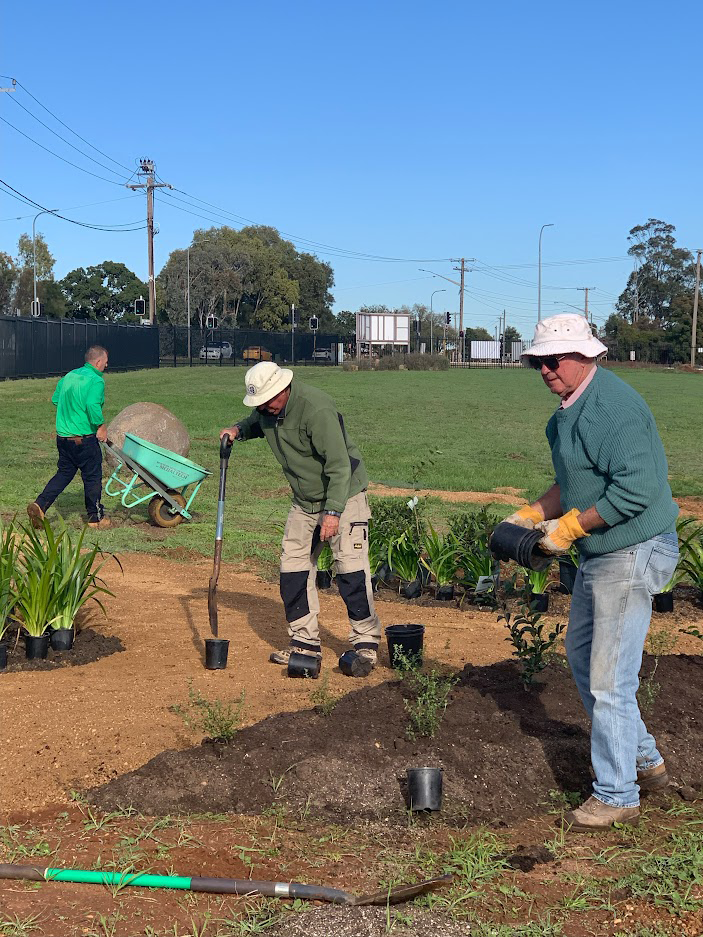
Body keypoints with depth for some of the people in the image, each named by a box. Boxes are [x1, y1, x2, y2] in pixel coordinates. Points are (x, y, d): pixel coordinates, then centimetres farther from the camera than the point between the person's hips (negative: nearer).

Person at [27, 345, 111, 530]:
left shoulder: (69, 376, 11)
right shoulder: (96, 381, -14)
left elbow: (55, 399, 16)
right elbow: (93, 406, -27)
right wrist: (101, 426, -14)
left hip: (63, 436, 7)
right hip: (84, 438, -7)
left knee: (64, 473, 17)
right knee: (92, 477, 7)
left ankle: (40, 505, 2)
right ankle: (96, 517, 17)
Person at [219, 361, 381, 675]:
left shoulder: (316, 409, -28)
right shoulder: (267, 409, -3)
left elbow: (339, 464, -28)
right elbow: (257, 423, 23)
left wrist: (333, 511, -33)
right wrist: (238, 429, -1)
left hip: (343, 495, -8)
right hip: (304, 501, 8)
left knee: (351, 567, -13)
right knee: (293, 567, 5)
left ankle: (365, 644, -4)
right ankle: (305, 642, 14)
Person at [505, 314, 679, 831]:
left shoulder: (612, 405, -22)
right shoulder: (572, 407, 11)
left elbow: (636, 489, -28)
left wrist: (571, 526, -21)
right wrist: (532, 513, 11)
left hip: (633, 554, -11)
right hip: (600, 556, 11)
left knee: (610, 679, -4)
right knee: (583, 657, 20)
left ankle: (616, 796, 11)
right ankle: (644, 761, 35)